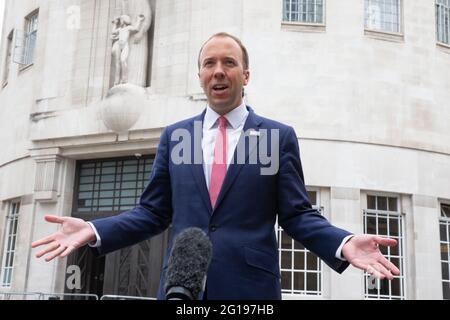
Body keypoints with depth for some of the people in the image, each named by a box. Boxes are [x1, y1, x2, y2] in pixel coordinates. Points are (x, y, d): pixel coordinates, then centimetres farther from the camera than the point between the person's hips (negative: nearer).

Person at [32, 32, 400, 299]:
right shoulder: (173, 135, 11)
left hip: (250, 285, -1)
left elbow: (297, 214, 2)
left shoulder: (279, 136, 4)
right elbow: (154, 212, 10)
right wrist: (94, 230, -3)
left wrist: (343, 244, -16)